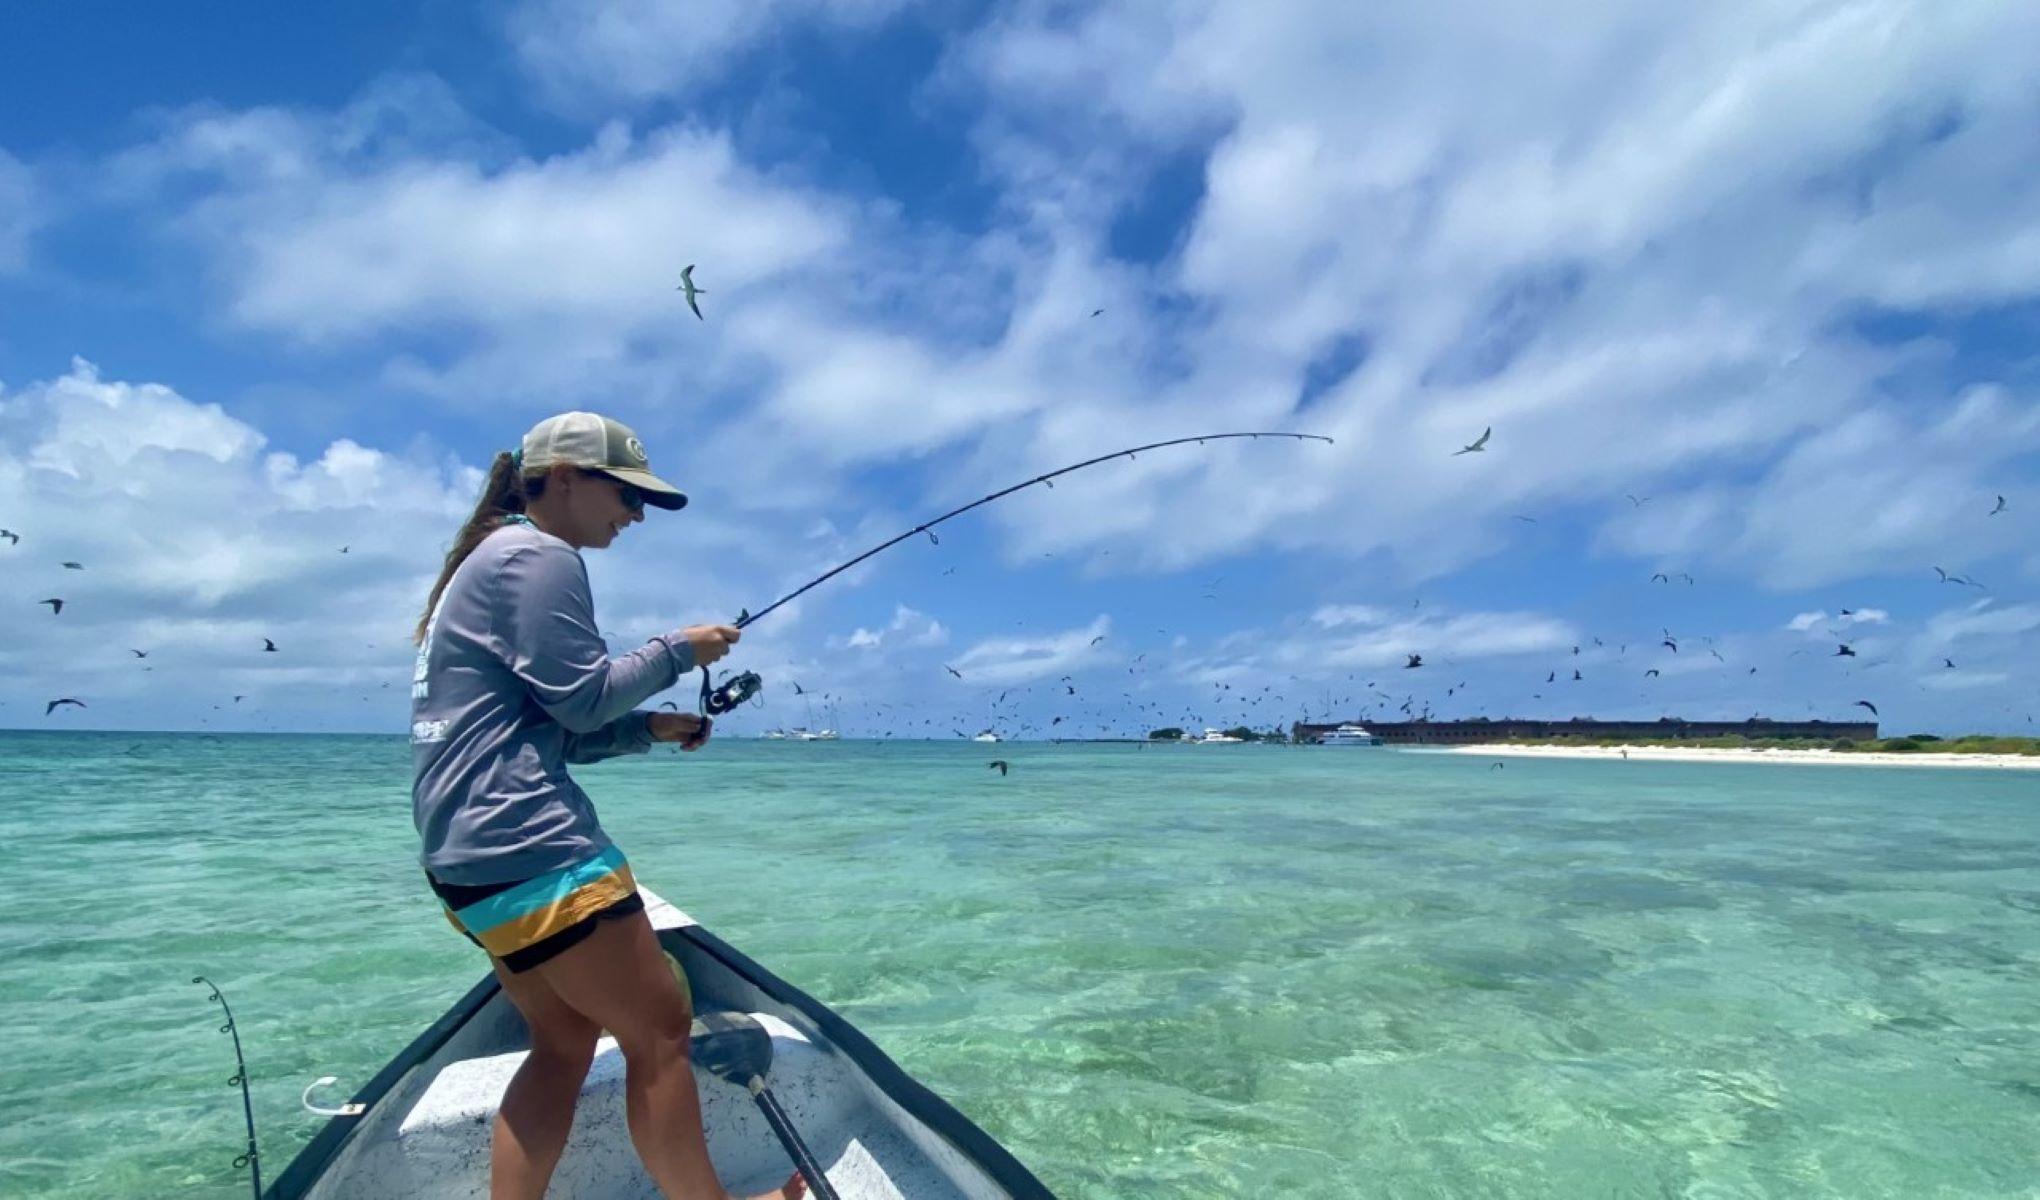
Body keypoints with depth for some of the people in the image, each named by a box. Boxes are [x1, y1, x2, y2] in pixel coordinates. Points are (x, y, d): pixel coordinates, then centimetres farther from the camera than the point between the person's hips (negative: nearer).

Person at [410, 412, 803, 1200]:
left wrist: (650, 728, 12)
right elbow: (579, 697, -15)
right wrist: (678, 650, -2)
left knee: (567, 1038, 14)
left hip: (470, 852, 11)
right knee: (658, 1026, -2)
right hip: (526, 846, -11)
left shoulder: (491, 559, 22)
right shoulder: (539, 555, -9)